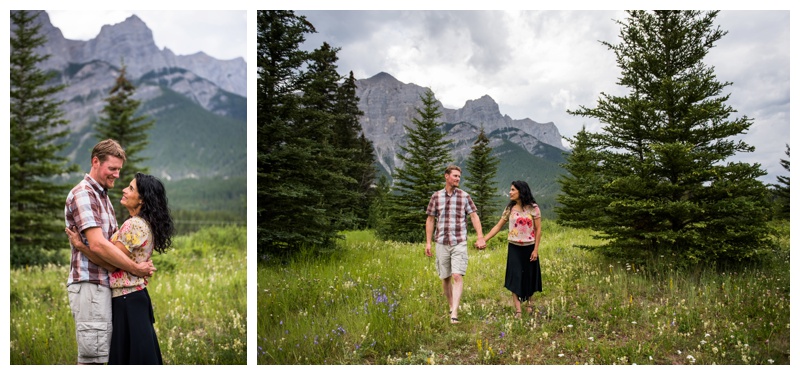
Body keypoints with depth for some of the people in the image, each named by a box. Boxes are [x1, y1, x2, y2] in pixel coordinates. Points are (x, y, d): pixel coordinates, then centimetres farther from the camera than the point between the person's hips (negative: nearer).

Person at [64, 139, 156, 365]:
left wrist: (140, 267, 2)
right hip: (90, 285, -9)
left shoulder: (103, 197, 18)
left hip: (103, 284, 10)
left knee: (94, 354, 14)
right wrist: (134, 268, -14)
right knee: (92, 357, -6)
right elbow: (97, 245, -22)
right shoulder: (83, 194, -12)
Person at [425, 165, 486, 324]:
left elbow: (474, 216, -1)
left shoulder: (465, 196, 2)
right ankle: (451, 306, 28)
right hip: (442, 243, 2)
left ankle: (454, 313, -15)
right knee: (445, 278, 10)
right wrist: (428, 242, 3)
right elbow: (430, 220, 8)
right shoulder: (436, 196, 5)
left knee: (457, 276, -13)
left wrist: (480, 237, -13)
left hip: (459, 243, -2)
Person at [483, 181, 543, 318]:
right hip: (514, 248, 2)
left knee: (529, 276, 10)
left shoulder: (533, 208, -5)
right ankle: (518, 310, -5)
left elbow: (538, 229, -5)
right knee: (515, 277, -5)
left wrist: (536, 249, -9)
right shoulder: (510, 208, 3)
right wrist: (484, 240, -5)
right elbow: (498, 226, 3)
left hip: (529, 248, -2)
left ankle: (529, 302, 33)